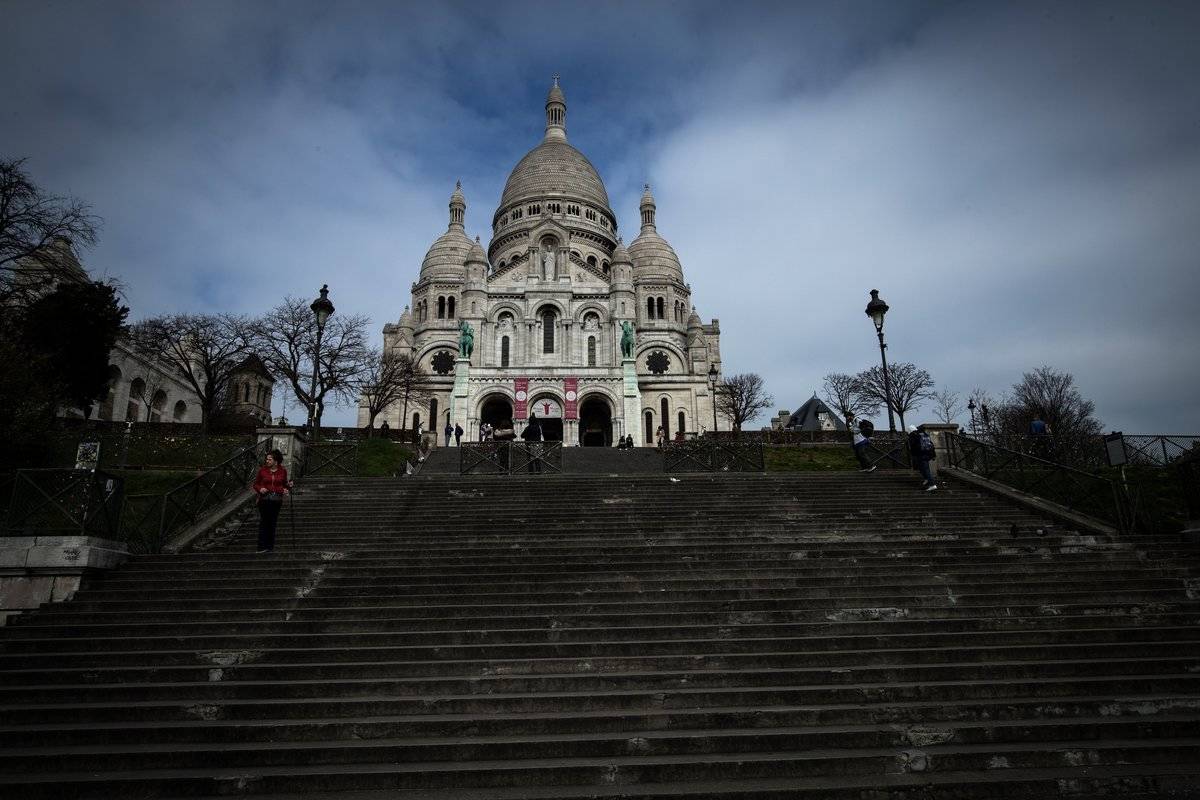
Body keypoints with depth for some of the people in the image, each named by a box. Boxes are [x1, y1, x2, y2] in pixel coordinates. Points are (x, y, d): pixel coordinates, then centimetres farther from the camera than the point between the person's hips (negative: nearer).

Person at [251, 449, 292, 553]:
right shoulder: (262, 470, 2)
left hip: (277, 500, 1)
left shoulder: (282, 471, 6)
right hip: (264, 498, -1)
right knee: (263, 522, -6)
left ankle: (270, 546, 11)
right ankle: (262, 546, -5)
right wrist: (260, 489, -12)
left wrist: (288, 487, -4)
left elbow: (284, 484, 17)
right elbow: (255, 484, 8)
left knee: (273, 522, 4)